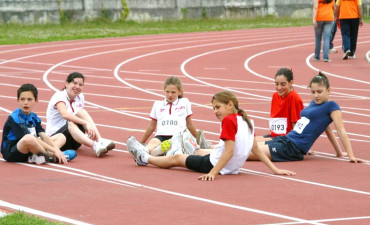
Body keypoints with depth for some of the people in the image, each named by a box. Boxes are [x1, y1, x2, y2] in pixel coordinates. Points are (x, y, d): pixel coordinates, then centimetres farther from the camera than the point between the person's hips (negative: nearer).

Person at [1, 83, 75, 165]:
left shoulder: (34, 117, 10)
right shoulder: (15, 118, -15)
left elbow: (44, 136, 1)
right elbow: (29, 139, -22)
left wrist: (56, 149, -18)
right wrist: (53, 150, -24)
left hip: (29, 151, 9)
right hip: (11, 152, -9)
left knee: (61, 137, 8)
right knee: (29, 138, -43)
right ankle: (51, 155, -16)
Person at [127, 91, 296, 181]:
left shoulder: (229, 121, -20)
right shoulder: (246, 121, 6)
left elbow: (229, 151, -27)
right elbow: (256, 149, 5)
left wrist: (213, 173, -28)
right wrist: (275, 169, 7)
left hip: (215, 163, -9)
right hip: (233, 167, 9)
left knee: (176, 159, 13)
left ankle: (144, 158, 32)